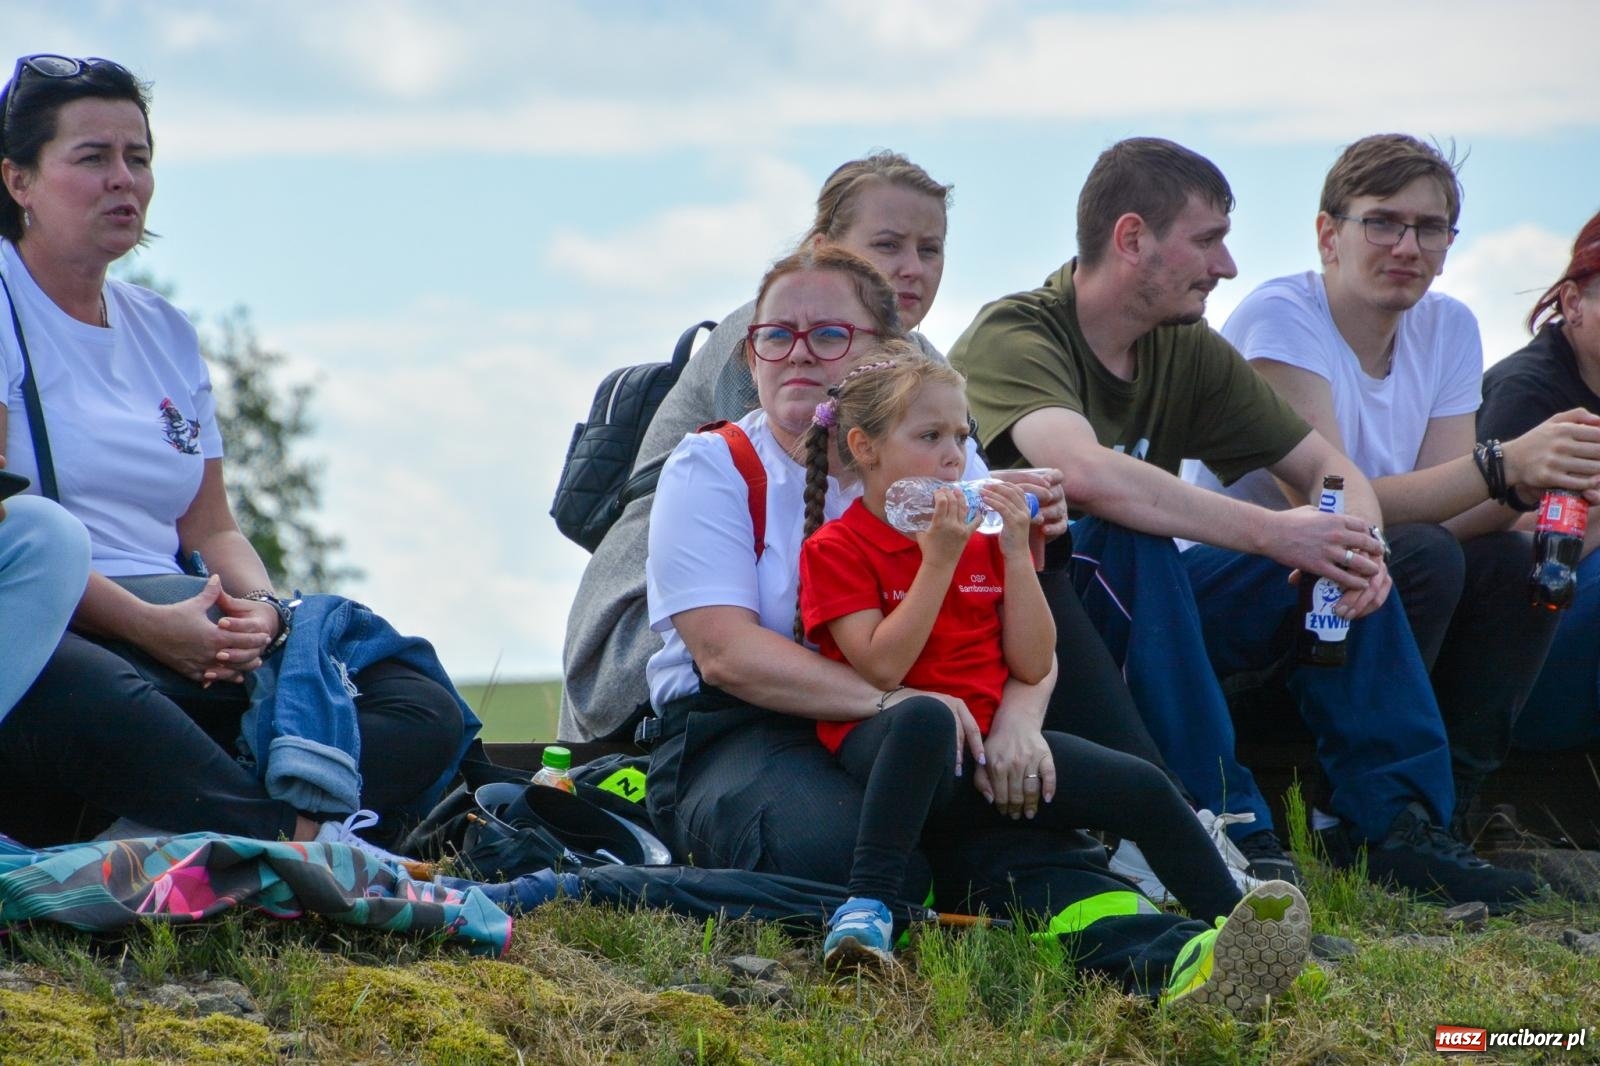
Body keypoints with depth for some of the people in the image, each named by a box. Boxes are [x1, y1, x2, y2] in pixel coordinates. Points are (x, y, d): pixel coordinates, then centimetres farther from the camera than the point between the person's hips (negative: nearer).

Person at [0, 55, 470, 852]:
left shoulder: (165, 334, 23)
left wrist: (258, 608, -3)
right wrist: (149, 625, -19)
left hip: (173, 630, 8)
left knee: (425, 711, -16)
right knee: (97, 701, -44)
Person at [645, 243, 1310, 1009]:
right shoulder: (710, 470, 4)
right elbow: (726, 651, -12)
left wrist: (1017, 720, -22)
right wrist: (893, 701, -26)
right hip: (737, 739, -2)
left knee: (1018, 828, -32)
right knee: (833, 847, -41)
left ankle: (1172, 959, -52)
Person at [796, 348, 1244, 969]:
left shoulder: (981, 541, 18)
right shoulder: (835, 549, -1)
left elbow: (1033, 667, 9)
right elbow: (883, 668, -16)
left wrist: (1015, 552, 1)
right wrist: (938, 560, -15)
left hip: (988, 745, 6)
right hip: (880, 745, -6)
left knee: (1142, 789, -5)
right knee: (926, 717, -42)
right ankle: (864, 914, -48)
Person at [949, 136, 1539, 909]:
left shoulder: (1187, 351, 6)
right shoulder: (1015, 339, -19)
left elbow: (1325, 466, 7)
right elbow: (1086, 474, -38)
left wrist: (1359, 543, -17)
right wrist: (1271, 534, -36)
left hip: (1143, 622, 7)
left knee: (1331, 555, -7)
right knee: (1127, 539, -35)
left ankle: (1395, 822, -10)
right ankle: (1226, 832, -31)